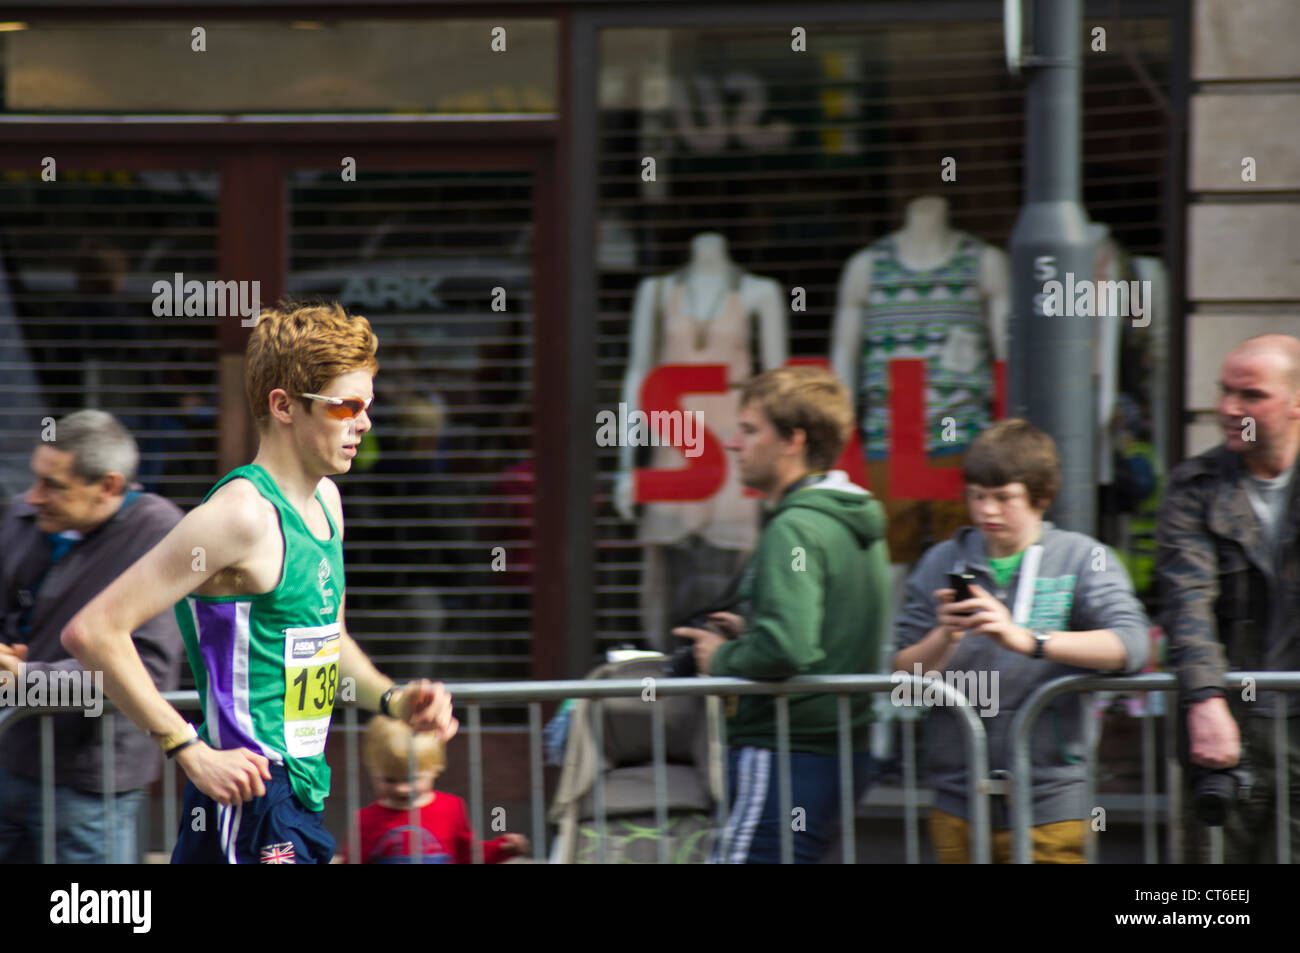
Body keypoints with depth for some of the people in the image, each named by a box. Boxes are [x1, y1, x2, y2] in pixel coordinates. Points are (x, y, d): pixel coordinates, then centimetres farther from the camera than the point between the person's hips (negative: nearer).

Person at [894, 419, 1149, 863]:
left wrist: (1027, 639, -26)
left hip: (1047, 803, -2)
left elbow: (1130, 645, -16)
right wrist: (944, 638, -17)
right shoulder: (941, 563, 9)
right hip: (958, 804, 2)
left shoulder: (1081, 558, 1)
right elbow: (903, 674, 4)